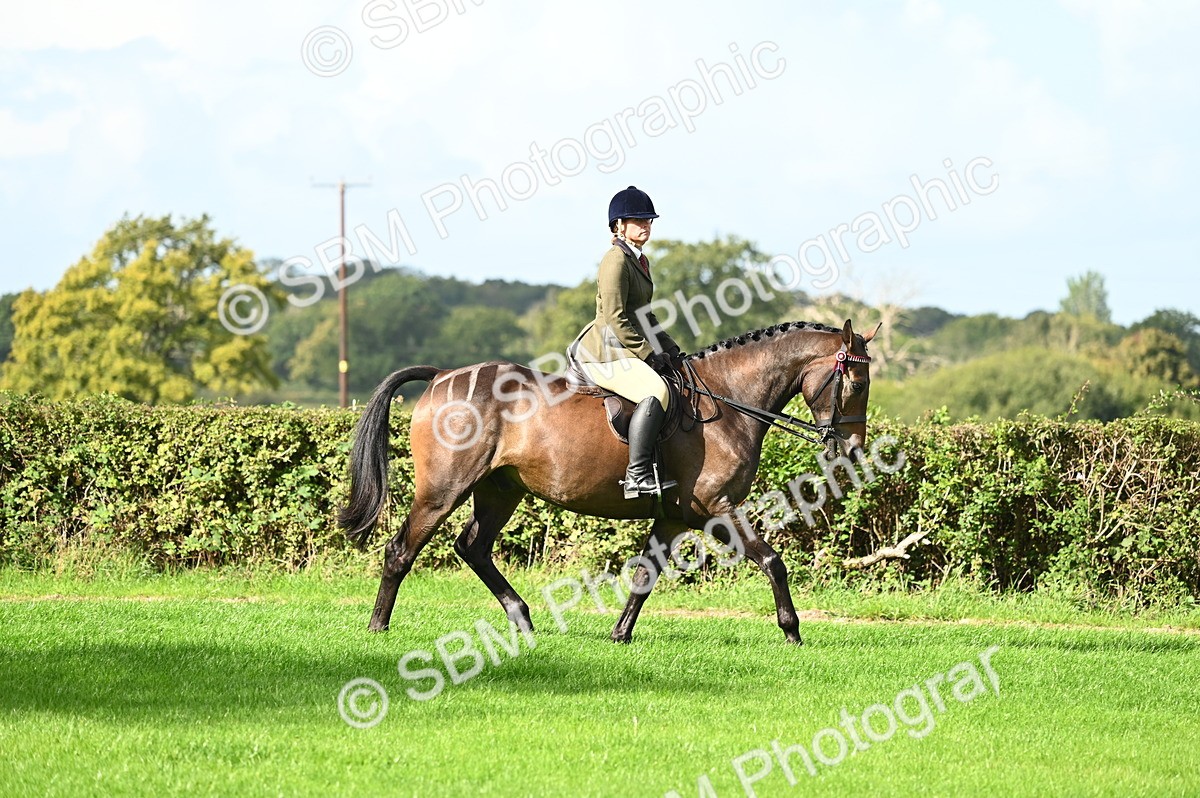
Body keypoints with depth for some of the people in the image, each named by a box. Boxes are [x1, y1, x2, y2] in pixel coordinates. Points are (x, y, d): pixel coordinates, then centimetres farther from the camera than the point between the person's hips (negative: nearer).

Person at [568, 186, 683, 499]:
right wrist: (648, 352, -16)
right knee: (656, 391, -31)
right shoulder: (616, 260, -11)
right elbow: (615, 319, -18)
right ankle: (637, 474, -35)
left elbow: (644, 316, 27)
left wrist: (668, 347, 14)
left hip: (626, 351, 11)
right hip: (604, 353, -11)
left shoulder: (639, 261, 20)